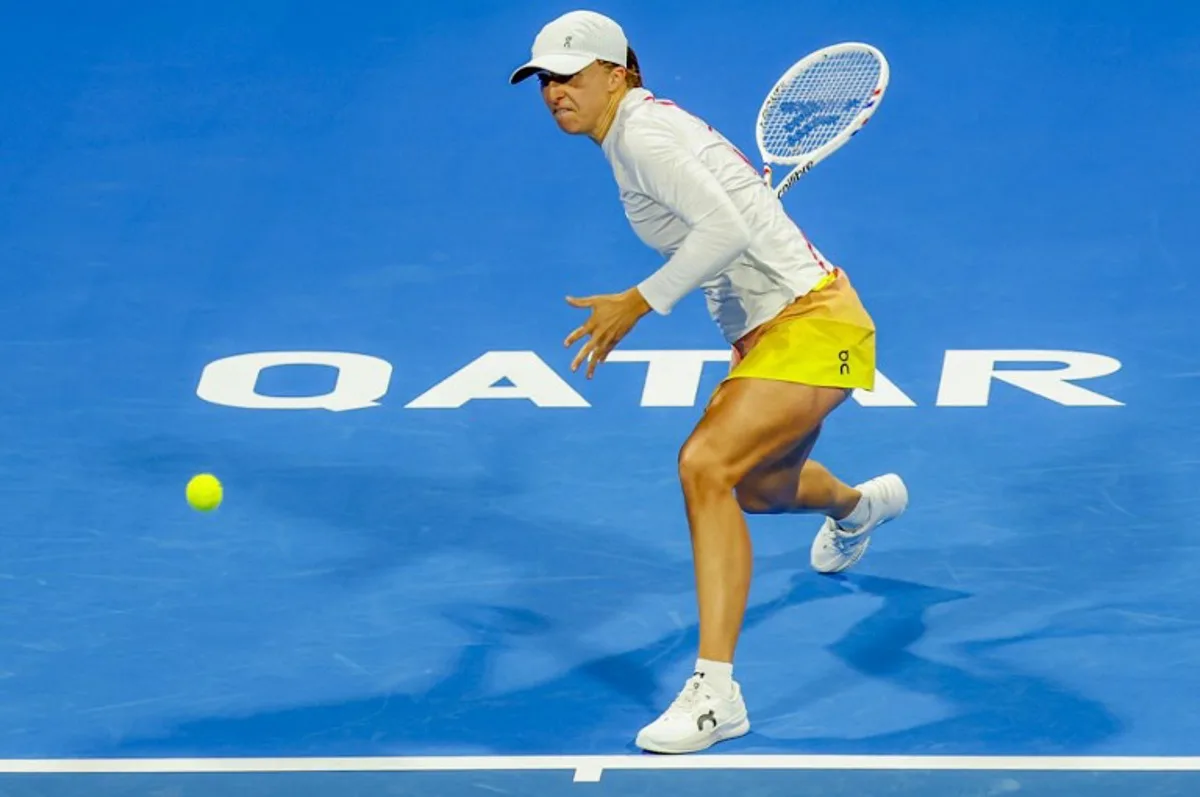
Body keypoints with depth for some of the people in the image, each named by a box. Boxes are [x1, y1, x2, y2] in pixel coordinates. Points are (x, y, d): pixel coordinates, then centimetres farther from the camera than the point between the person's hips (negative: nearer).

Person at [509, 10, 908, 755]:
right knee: (756, 488, 33)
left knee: (705, 464, -30)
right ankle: (860, 505, 70)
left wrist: (638, 303, -28)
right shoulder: (652, 126, 9)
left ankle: (715, 693, -32)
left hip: (808, 326, -11)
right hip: (764, 332, 11)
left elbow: (728, 228, -31)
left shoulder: (643, 135, -20)